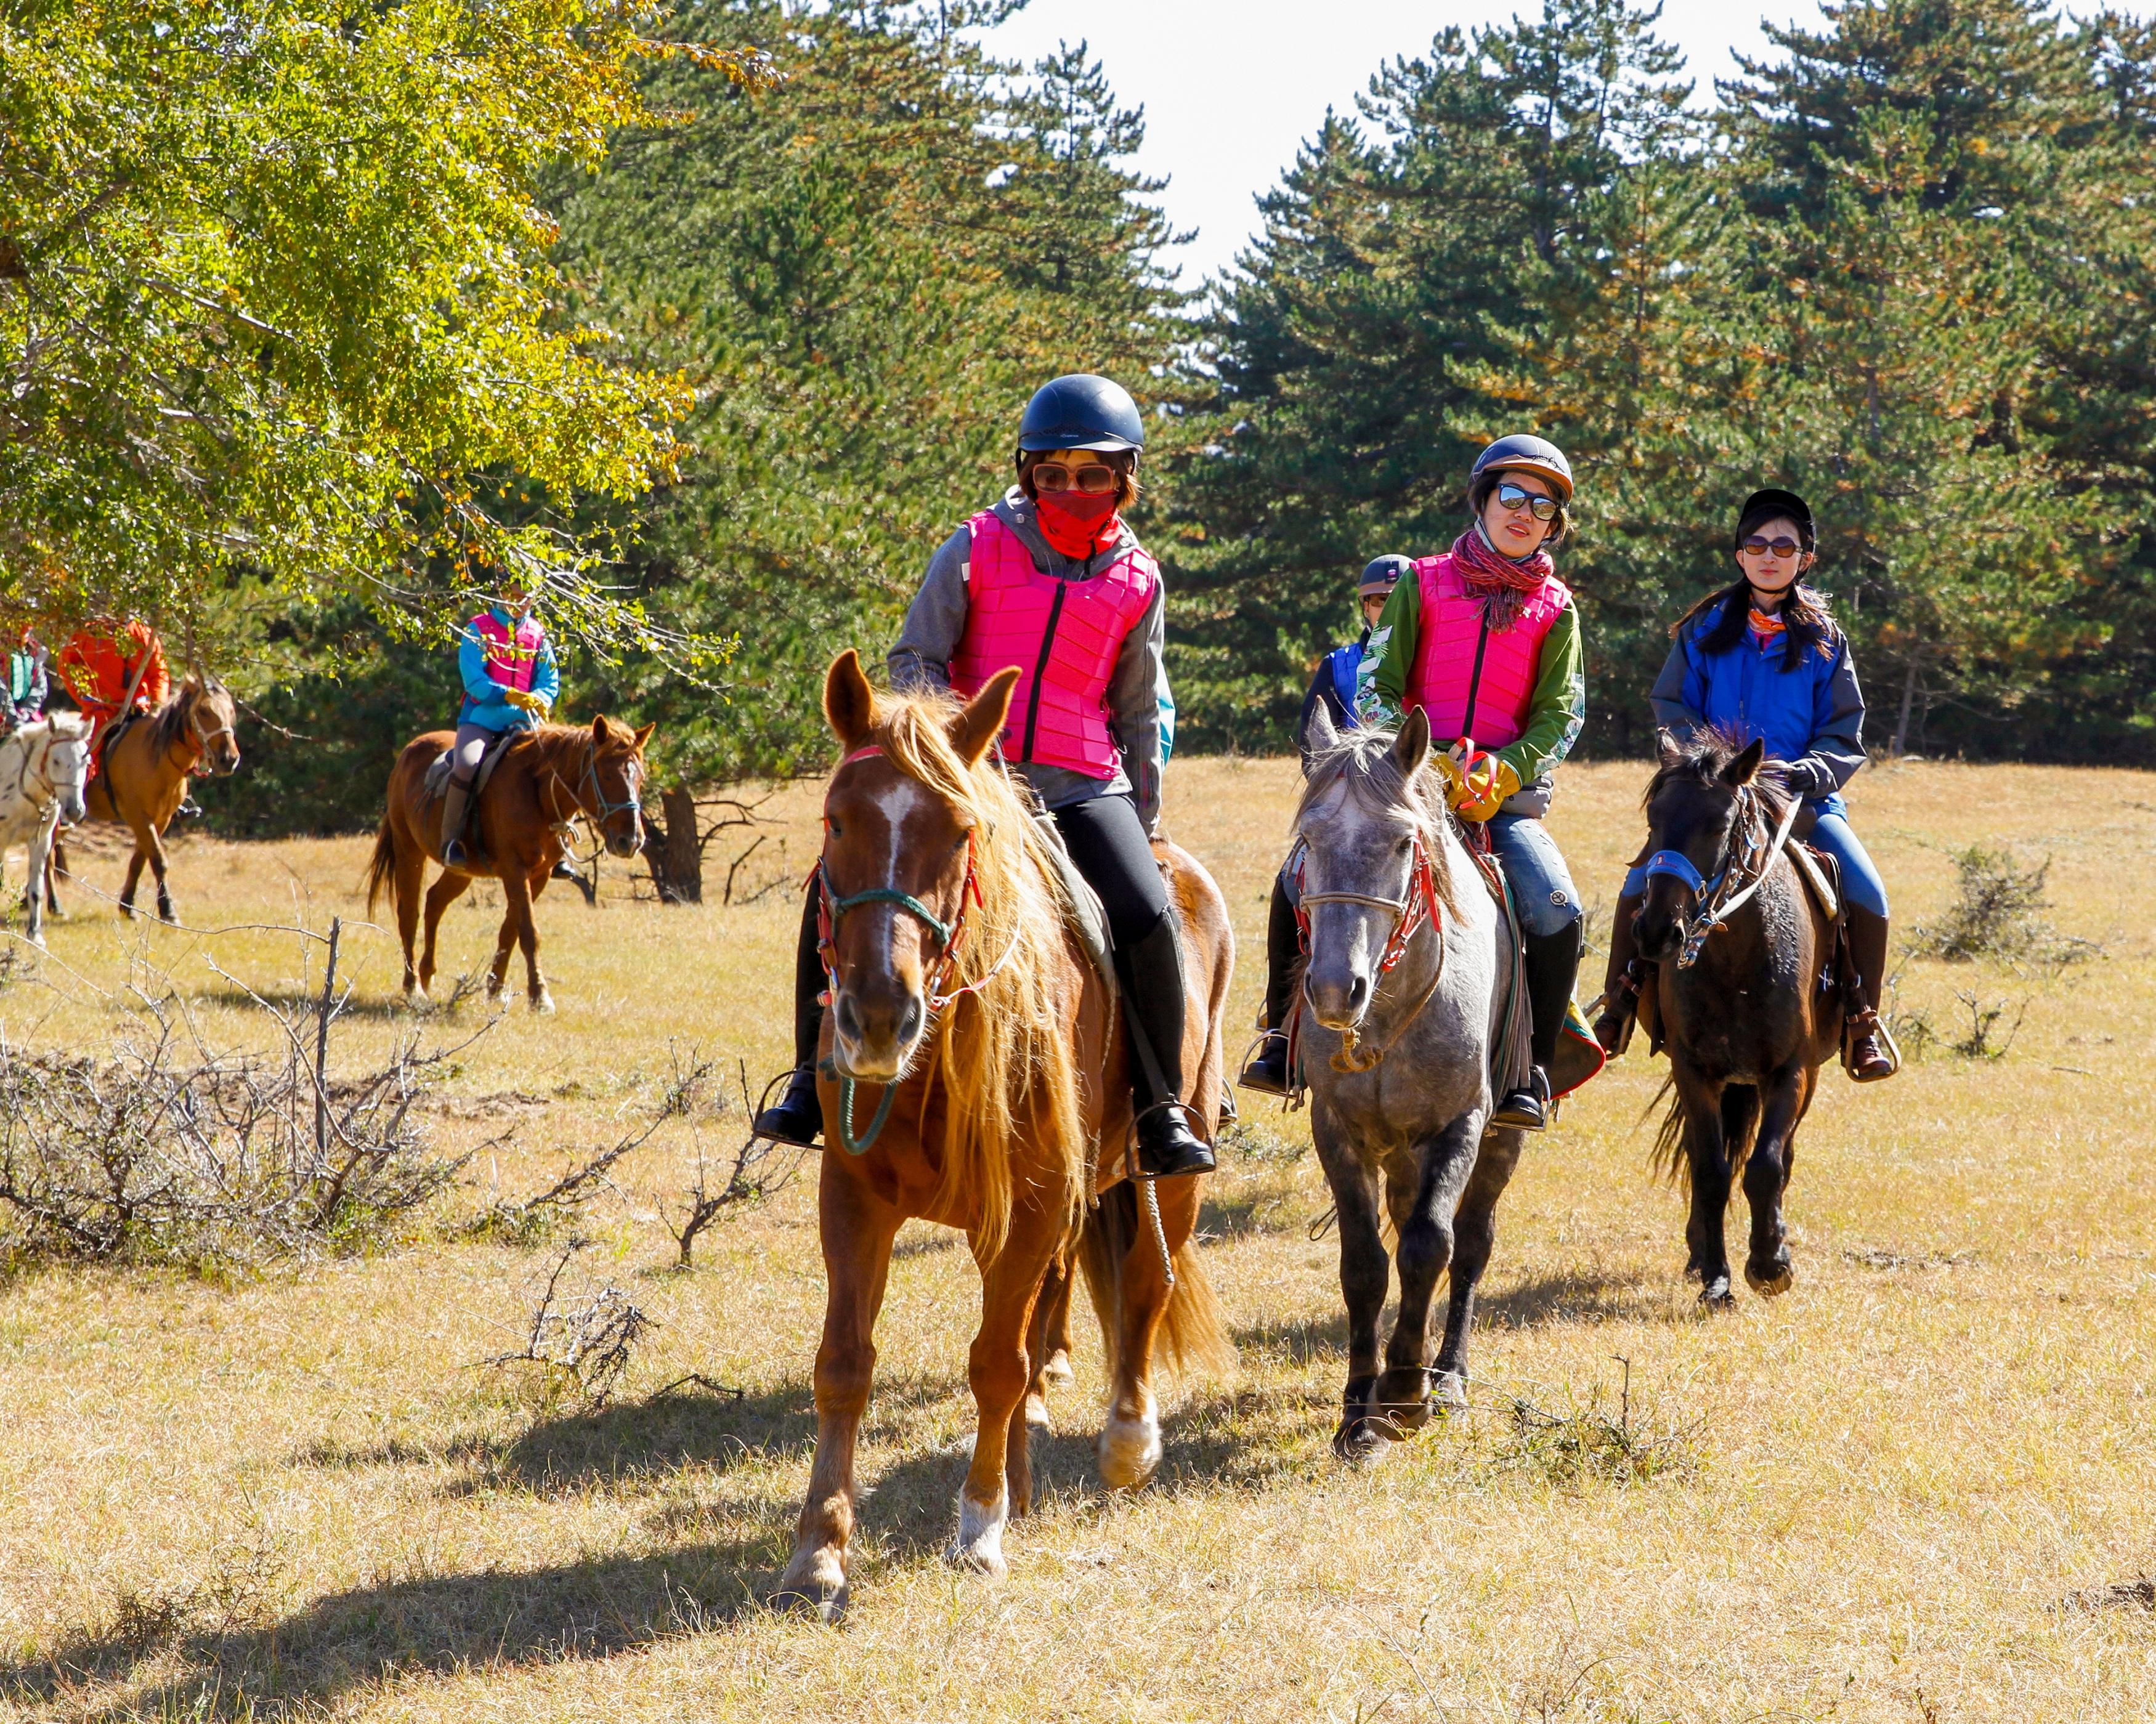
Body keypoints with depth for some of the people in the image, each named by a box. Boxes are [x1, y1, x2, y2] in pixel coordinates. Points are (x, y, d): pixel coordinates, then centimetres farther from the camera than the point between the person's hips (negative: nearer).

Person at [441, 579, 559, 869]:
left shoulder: (538, 635, 11)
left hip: (523, 721, 4)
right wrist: (508, 695, -26)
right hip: (482, 716, -4)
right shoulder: (479, 629, -1)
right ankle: (450, 839, -17)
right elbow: (474, 680, -11)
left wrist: (540, 699, -15)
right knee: (466, 764, -31)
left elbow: (550, 682, 8)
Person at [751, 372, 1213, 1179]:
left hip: (1080, 786, 0)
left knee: (1147, 917, -23)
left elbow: (1139, 713, 14)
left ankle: (1160, 1107, -7)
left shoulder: (1136, 582, 7)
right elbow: (915, 659, 1)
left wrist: (1143, 830, 14)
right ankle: (813, 1080, -2)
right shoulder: (977, 551, 2)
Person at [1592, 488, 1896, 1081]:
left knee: (1866, 893, -20)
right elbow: (1671, 709, 5)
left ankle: (1863, 1027, -6)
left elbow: (1845, 735, 5)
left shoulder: (1825, 639, 8)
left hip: (1805, 798, 0)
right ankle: (1618, 1009, -3)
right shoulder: (1705, 629, 9)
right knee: (1642, 884, -21)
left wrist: (1806, 774, -15)